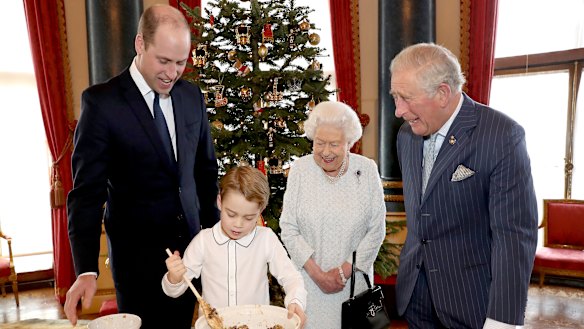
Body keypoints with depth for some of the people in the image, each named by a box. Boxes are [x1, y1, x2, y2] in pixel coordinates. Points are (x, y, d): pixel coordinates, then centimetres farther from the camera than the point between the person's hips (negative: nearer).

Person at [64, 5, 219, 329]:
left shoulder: (192, 96, 2)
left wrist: (214, 230, 11)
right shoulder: (101, 101, -12)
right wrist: (86, 270, -21)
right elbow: (87, 190, -14)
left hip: (189, 243, 5)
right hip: (137, 252, -4)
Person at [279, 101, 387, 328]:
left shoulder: (367, 170, -8)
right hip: (308, 278, 0)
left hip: (354, 278, 0)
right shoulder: (300, 169, -8)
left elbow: (376, 230, -5)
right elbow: (288, 229, -7)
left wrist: (345, 271, -10)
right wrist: (316, 273, -12)